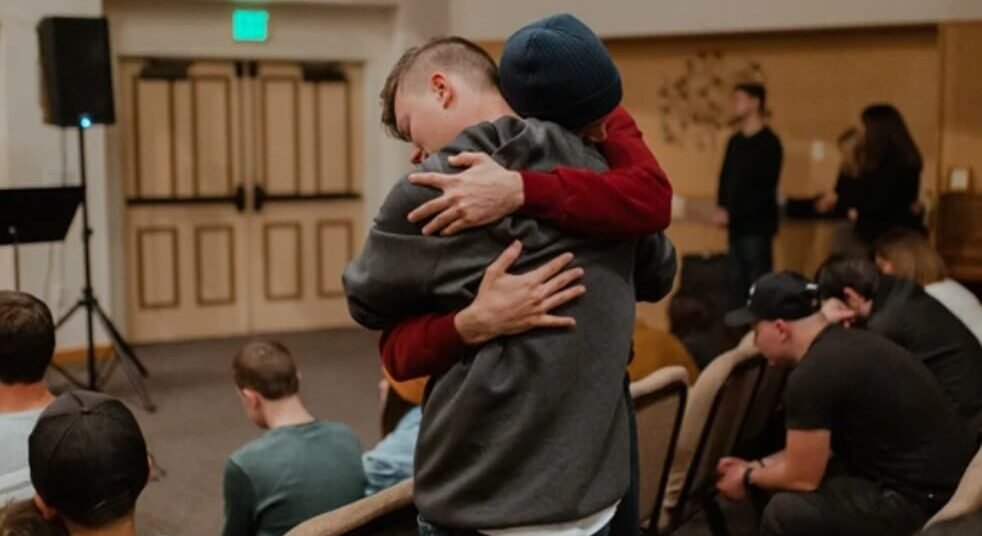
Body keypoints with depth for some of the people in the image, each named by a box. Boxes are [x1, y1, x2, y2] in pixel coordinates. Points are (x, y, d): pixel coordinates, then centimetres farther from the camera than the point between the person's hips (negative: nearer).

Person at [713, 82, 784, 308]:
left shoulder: (769, 142, -9)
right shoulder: (735, 141, 13)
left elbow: (764, 188, -15)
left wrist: (731, 213, -16)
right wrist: (721, 207, -2)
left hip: (757, 225, -7)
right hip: (737, 224, 7)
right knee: (737, 281, 10)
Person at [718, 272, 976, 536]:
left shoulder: (812, 375, -20)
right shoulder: (845, 345, 9)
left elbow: (803, 478, -11)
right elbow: (821, 448, 20)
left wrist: (750, 479, 7)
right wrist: (756, 466, 21)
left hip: (924, 501, -10)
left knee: (785, 513, -12)